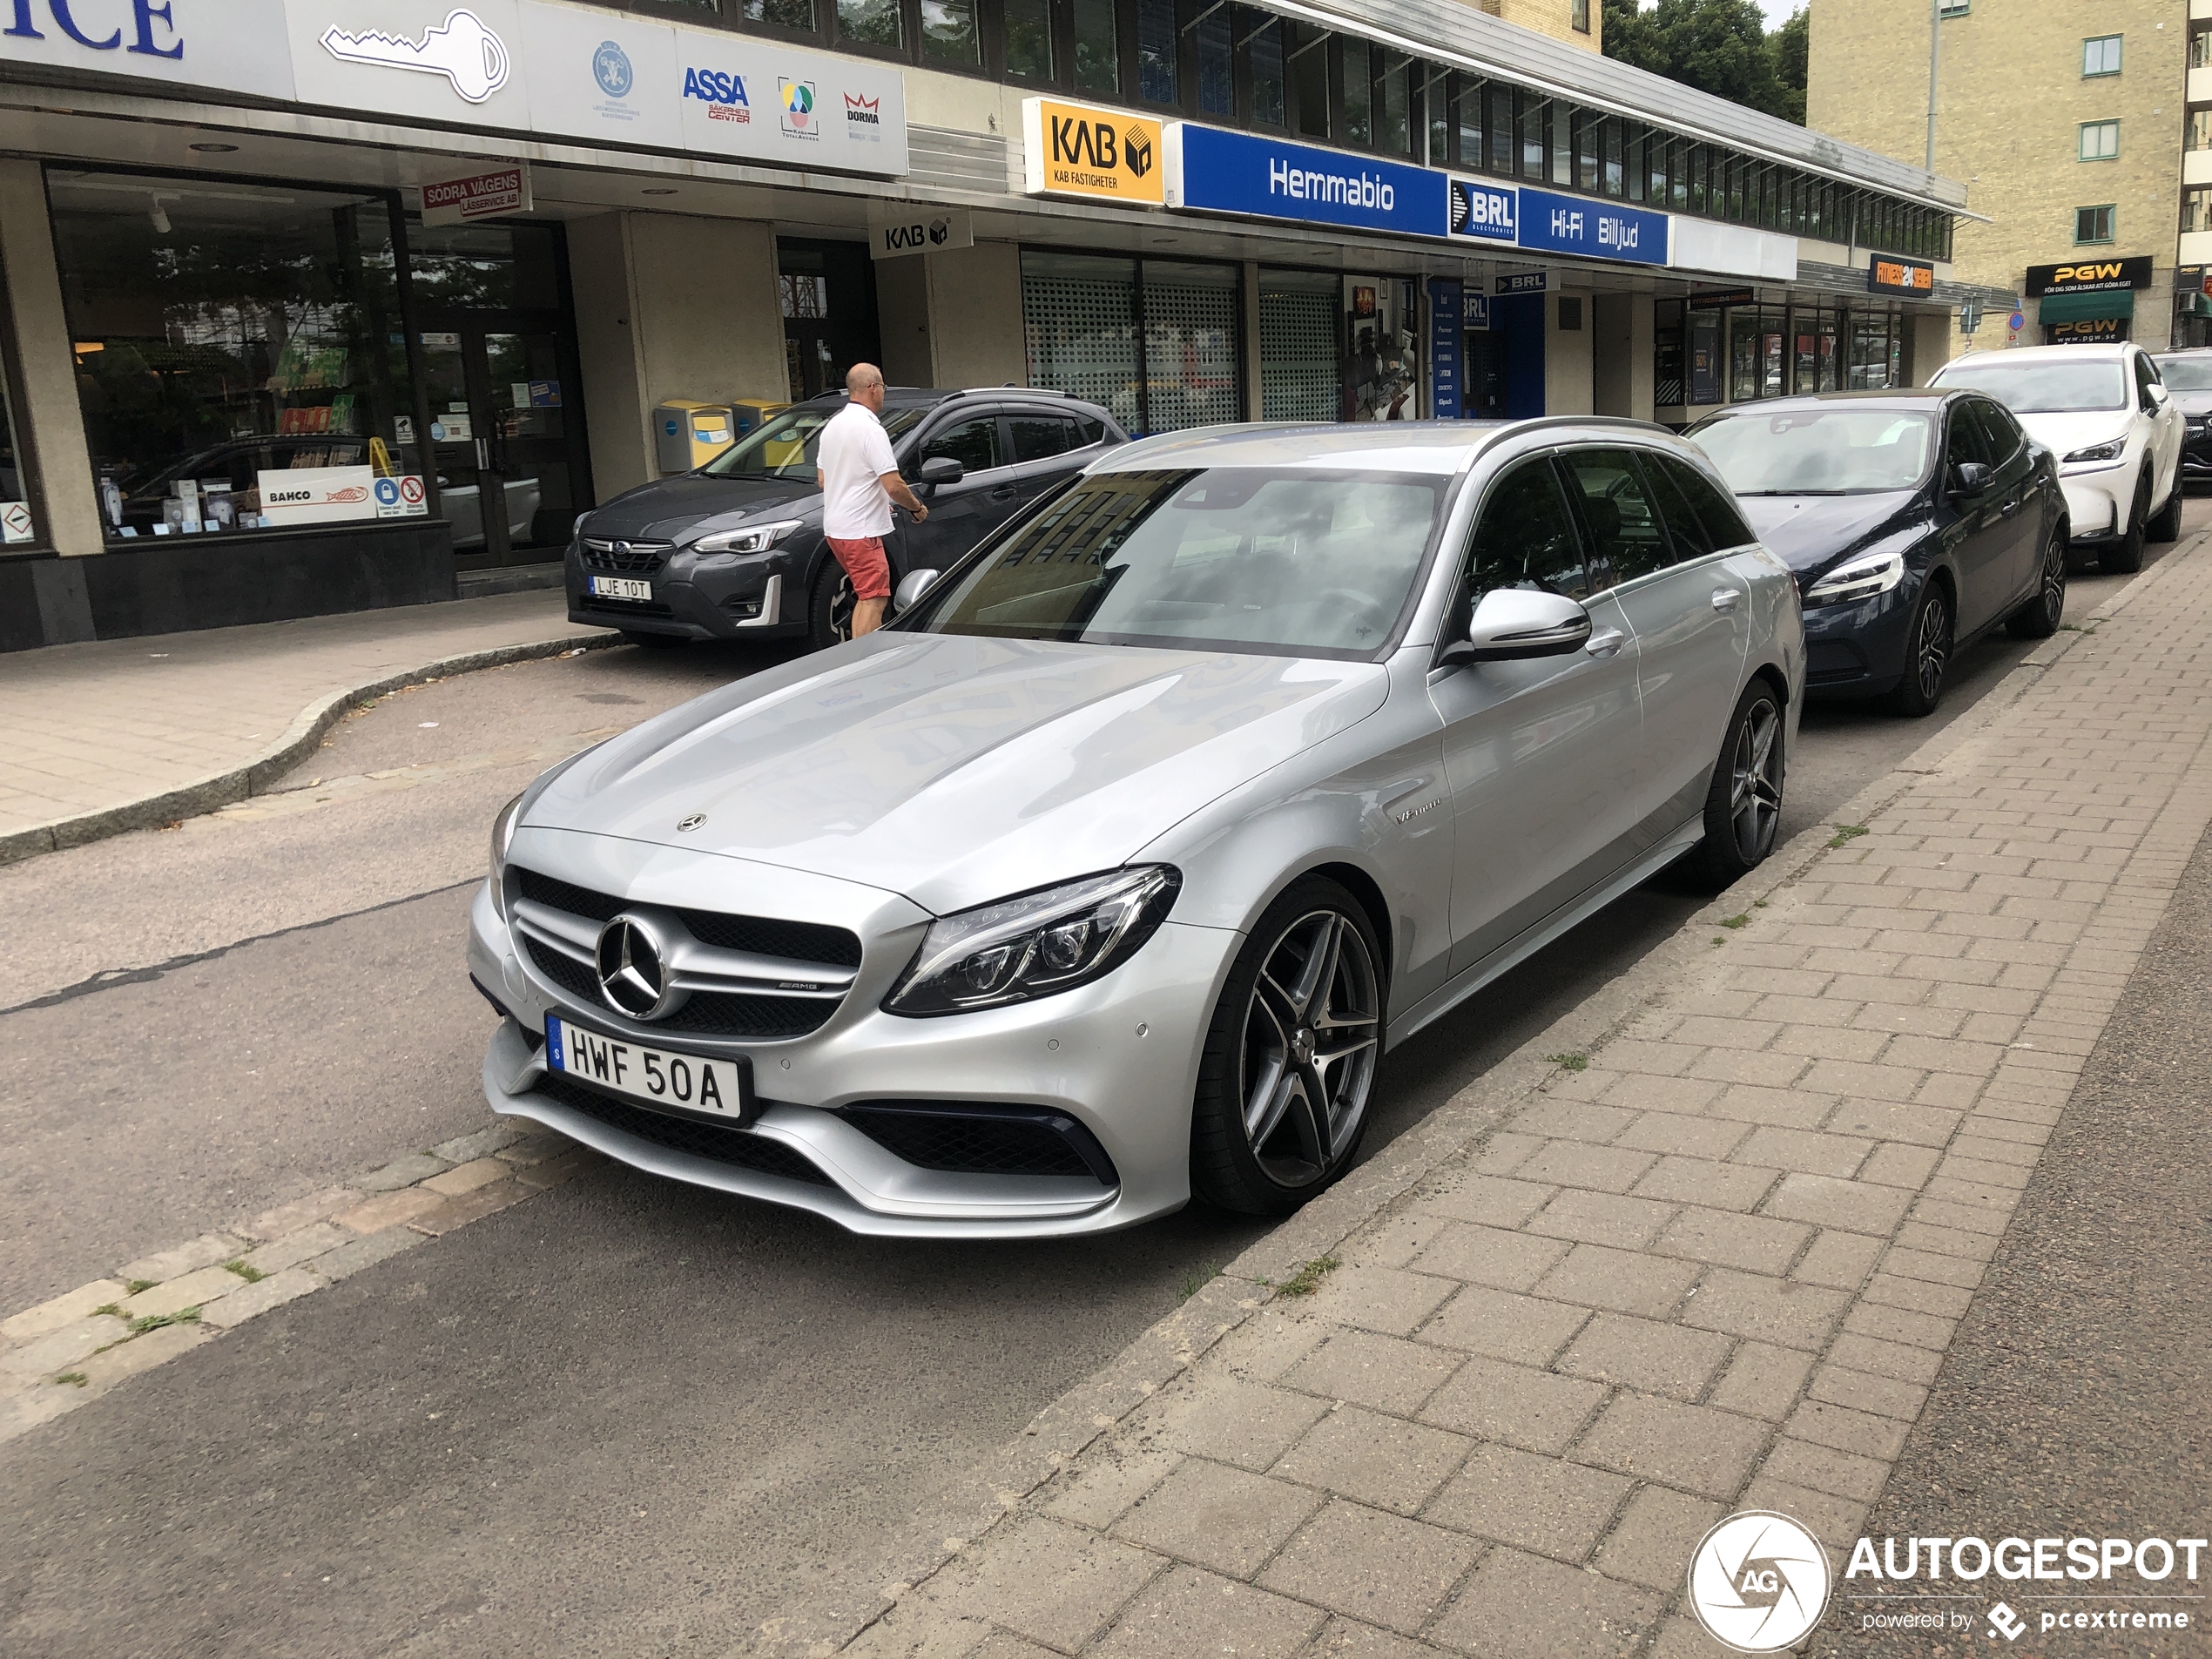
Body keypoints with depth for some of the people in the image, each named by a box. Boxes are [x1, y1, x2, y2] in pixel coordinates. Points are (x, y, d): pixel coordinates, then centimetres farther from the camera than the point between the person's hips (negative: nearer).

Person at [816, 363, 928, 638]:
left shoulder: (832, 425, 12)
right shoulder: (870, 429, -17)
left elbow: (822, 479, 19)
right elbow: (893, 486, -21)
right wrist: (918, 507, -3)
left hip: (834, 527, 10)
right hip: (860, 530, -10)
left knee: (865, 596, 18)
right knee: (873, 600, -8)